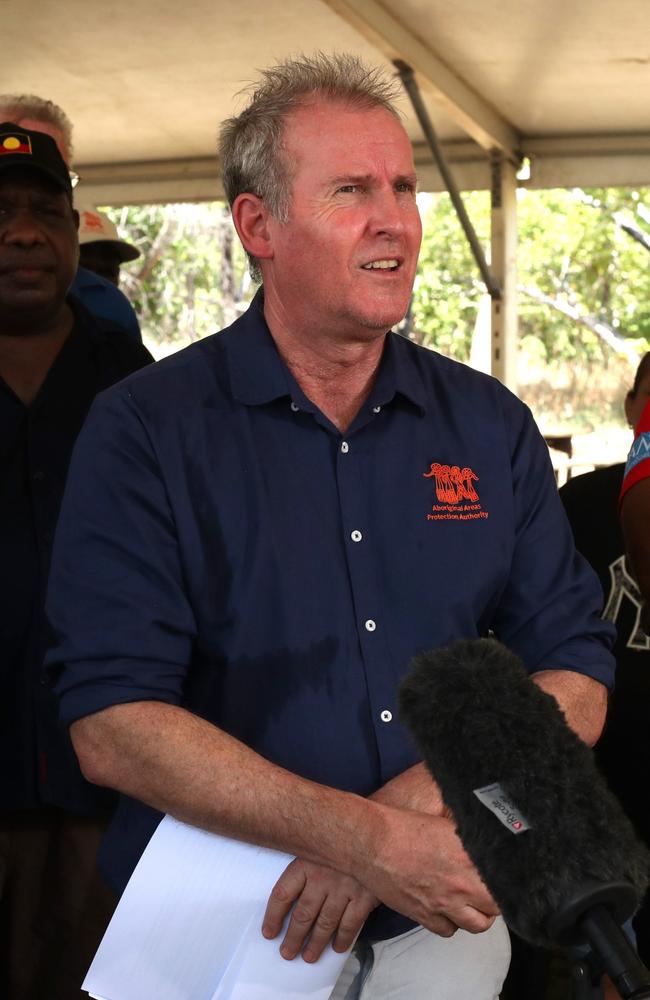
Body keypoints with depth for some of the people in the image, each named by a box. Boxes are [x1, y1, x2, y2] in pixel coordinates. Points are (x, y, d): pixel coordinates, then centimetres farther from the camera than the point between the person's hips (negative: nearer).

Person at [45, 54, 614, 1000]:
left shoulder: (492, 425, 0)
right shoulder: (145, 432, -10)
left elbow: (575, 683, -3)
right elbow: (112, 726, -18)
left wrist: (411, 809, -20)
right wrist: (369, 841, -26)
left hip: (446, 924, 3)